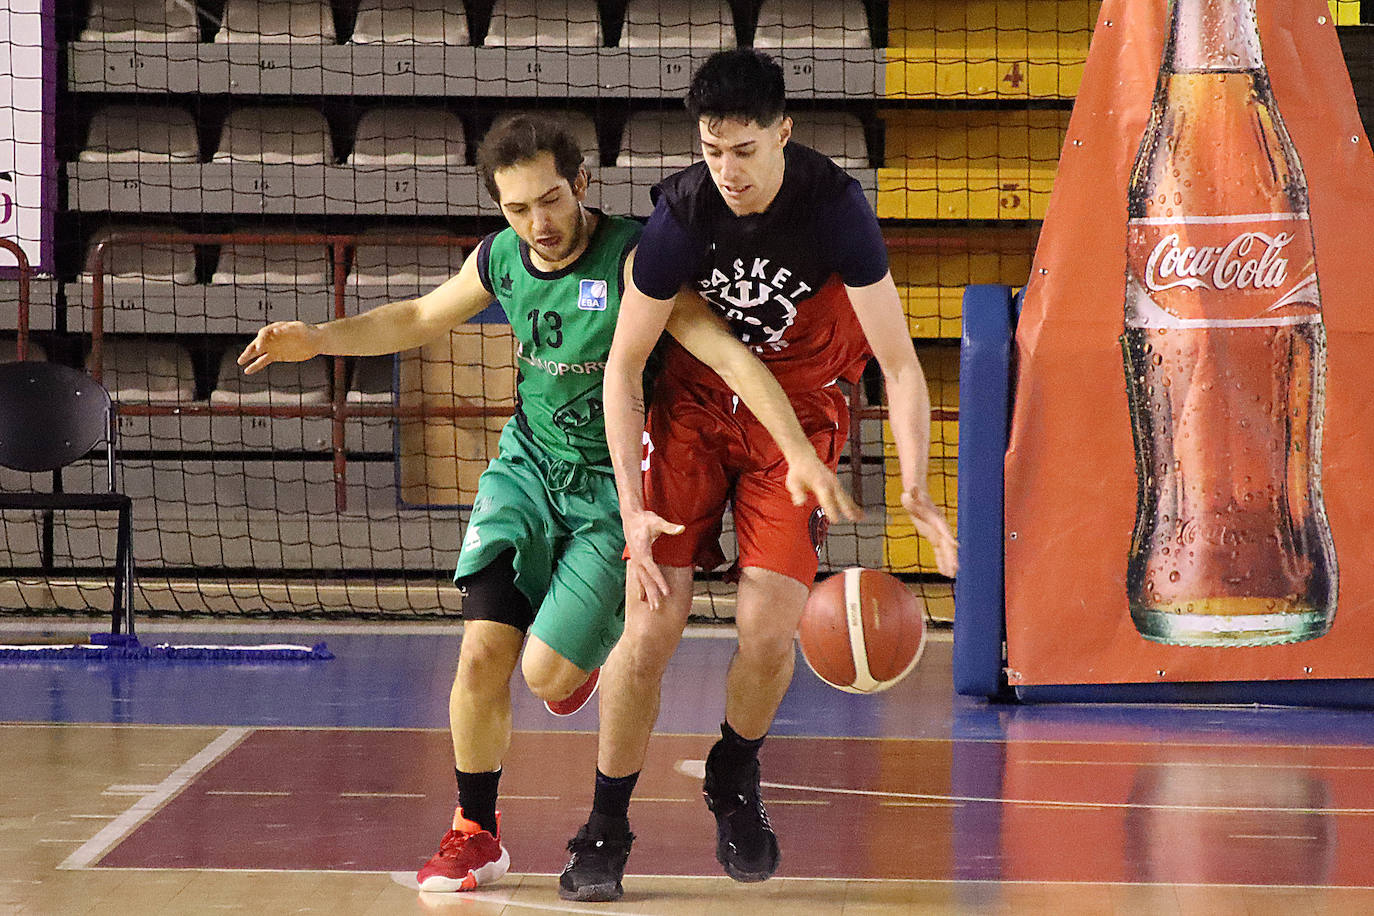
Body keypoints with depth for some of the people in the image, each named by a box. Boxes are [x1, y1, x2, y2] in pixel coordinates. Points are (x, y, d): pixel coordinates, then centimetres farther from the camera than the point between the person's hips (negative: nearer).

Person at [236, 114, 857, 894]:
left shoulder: (633, 261, -23)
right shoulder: (501, 259, -5)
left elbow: (731, 357, -30)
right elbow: (420, 318, 17)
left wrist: (801, 452, -41)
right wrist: (319, 340, 4)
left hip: (617, 485, -4)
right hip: (530, 466, 4)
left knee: (547, 674, -10)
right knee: (482, 655, -10)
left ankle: (588, 645, 28)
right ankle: (476, 833, 9)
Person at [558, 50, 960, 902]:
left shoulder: (834, 207, -22)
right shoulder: (682, 212, -20)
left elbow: (899, 361, -20)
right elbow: (624, 366, -11)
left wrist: (915, 488, -34)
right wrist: (633, 509, -18)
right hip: (694, 405, 0)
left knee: (769, 626, -13)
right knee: (652, 624, -10)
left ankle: (736, 779, 19)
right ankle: (606, 829, 6)